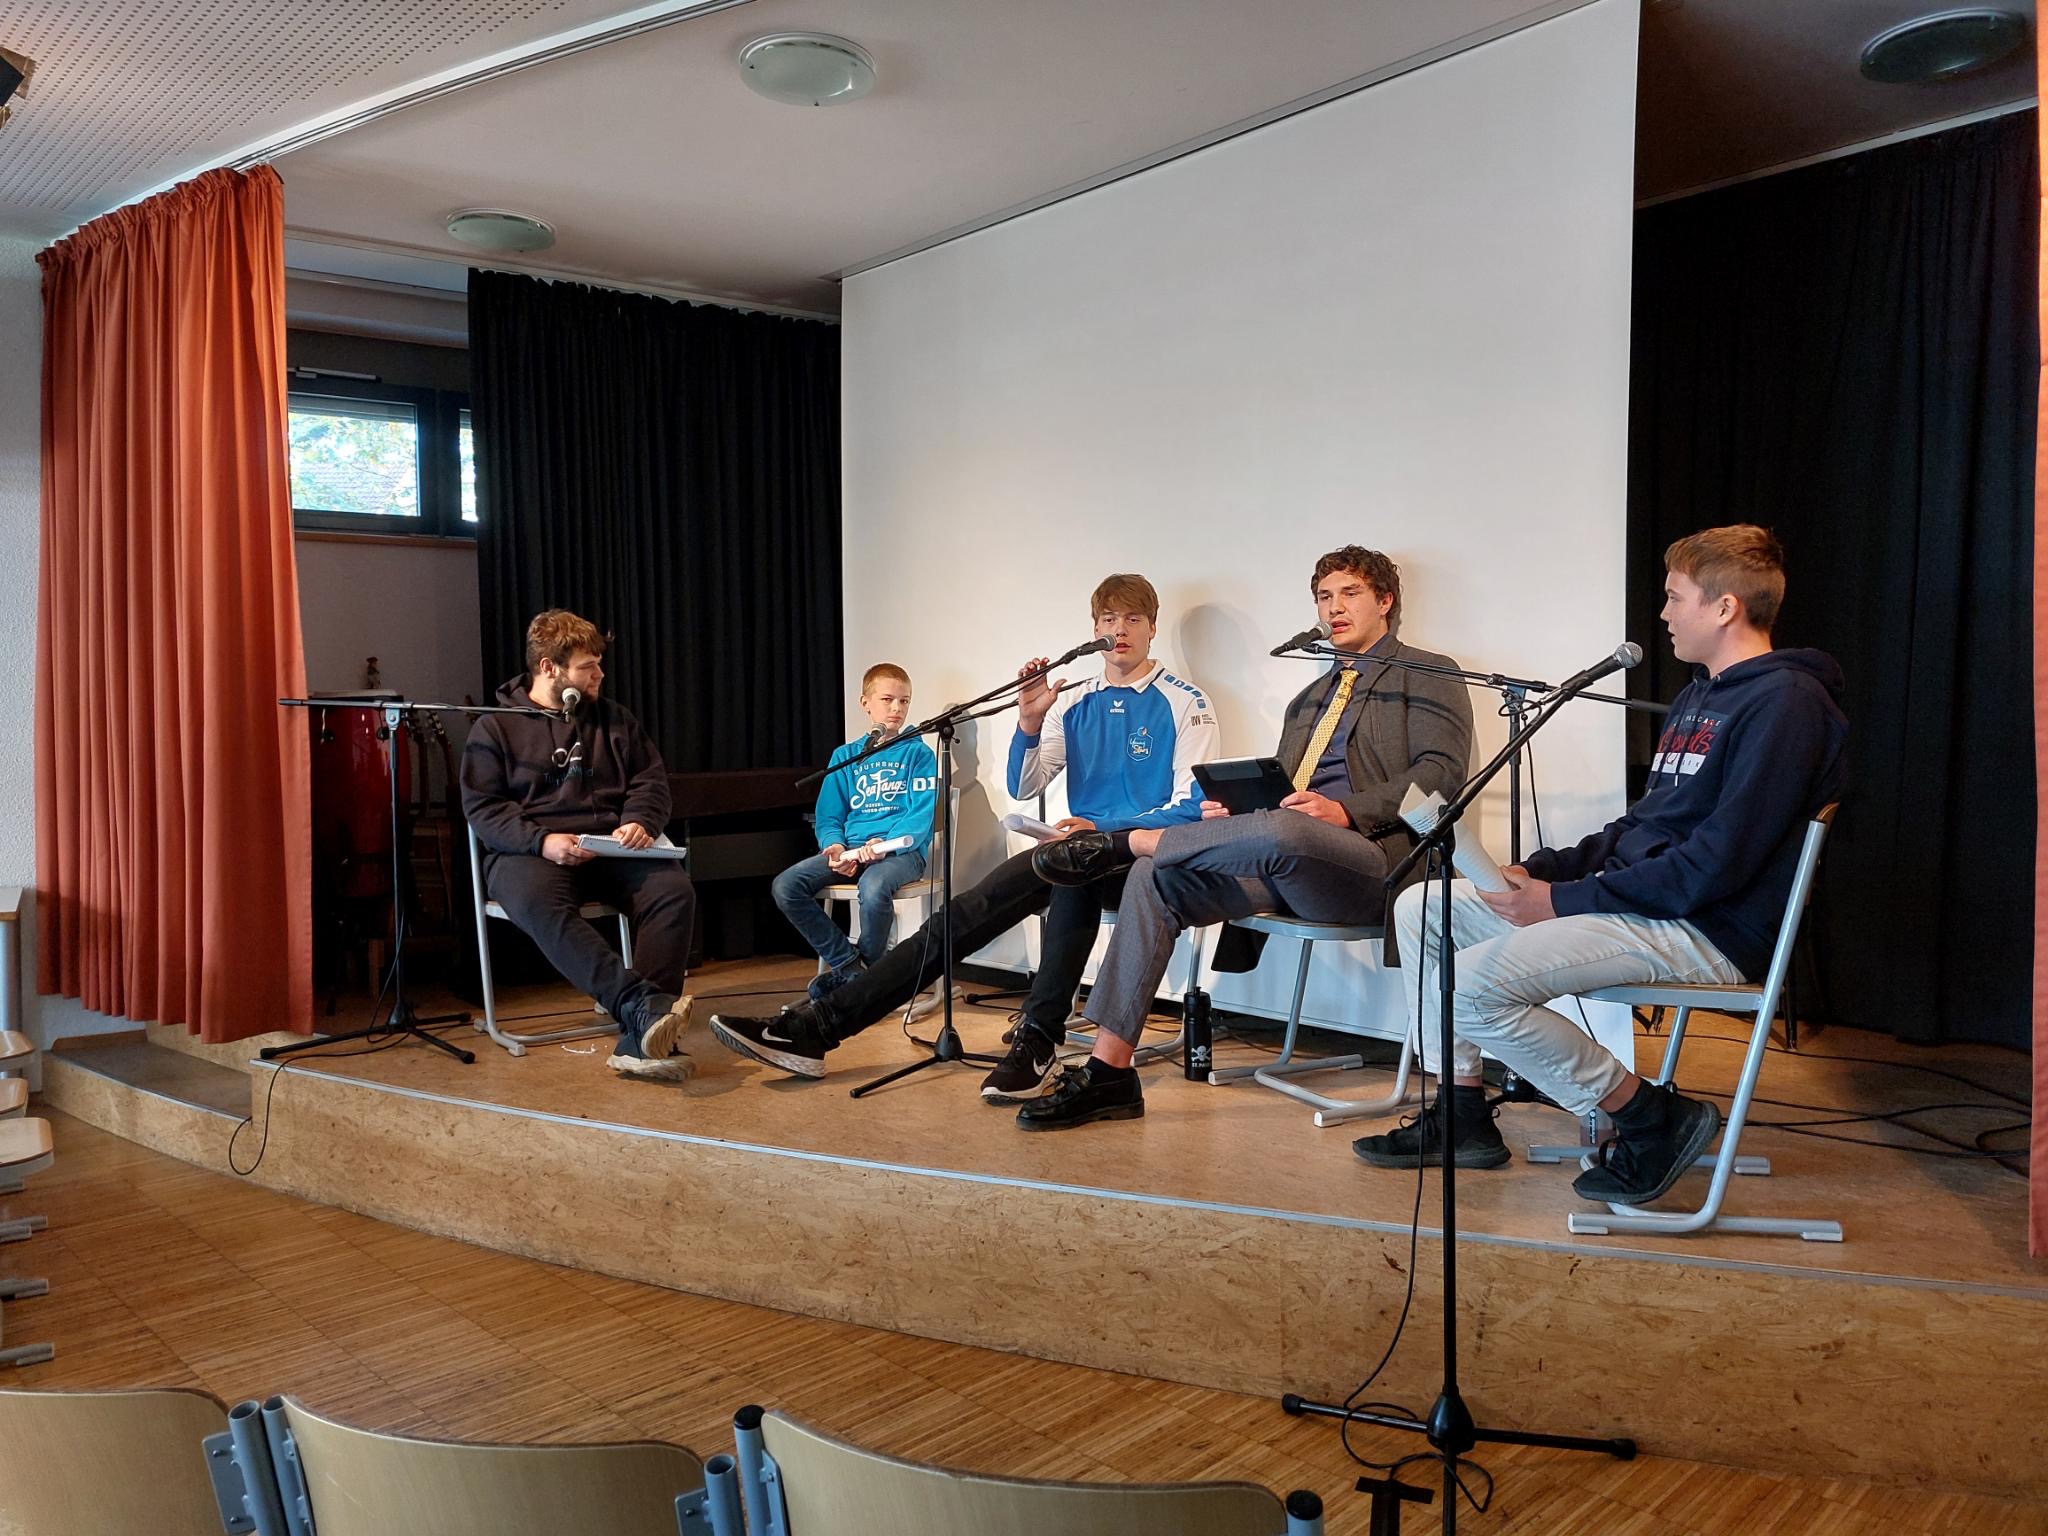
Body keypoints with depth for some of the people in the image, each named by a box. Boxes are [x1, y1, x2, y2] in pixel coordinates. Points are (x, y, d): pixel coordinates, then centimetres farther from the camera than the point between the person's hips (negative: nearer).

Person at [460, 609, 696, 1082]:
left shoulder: (611, 718, 19)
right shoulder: (494, 728, 8)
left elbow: (651, 778, 20)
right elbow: (481, 807, -1)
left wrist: (639, 820, -3)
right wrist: (542, 841, -18)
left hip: (612, 846, 3)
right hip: (528, 851, -3)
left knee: (674, 892, -29)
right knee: (540, 906, -40)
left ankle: (640, 1042, -36)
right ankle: (642, 1003, -50)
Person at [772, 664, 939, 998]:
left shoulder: (918, 753, 6)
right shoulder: (845, 756, 18)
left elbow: (920, 816, -6)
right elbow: (829, 817, 14)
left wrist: (885, 843, -24)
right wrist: (834, 846, -9)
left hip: (901, 849, -4)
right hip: (850, 849, 4)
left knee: (874, 887, -38)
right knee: (785, 886, -19)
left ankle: (867, 968, -9)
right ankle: (848, 962, -8)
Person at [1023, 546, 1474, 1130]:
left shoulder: (1427, 675, 10)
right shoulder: (1309, 698, 31)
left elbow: (1443, 772, -5)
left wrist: (1346, 811, -19)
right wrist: (1234, 809, 2)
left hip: (1373, 860, -7)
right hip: (1280, 864, 7)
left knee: (1278, 832, -40)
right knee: (1155, 877, -15)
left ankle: (1121, 841, -16)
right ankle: (1108, 1071, -17)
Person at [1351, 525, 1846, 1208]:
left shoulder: (1784, 701, -13)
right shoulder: (1699, 695, 19)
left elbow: (1718, 863, -22)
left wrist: (1568, 900, -18)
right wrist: (1543, 870, 4)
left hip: (1706, 929, -10)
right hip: (1635, 895, 10)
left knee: (1475, 983, -26)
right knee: (1421, 908, 5)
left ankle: (1653, 1118, -7)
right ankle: (1462, 1117, 9)